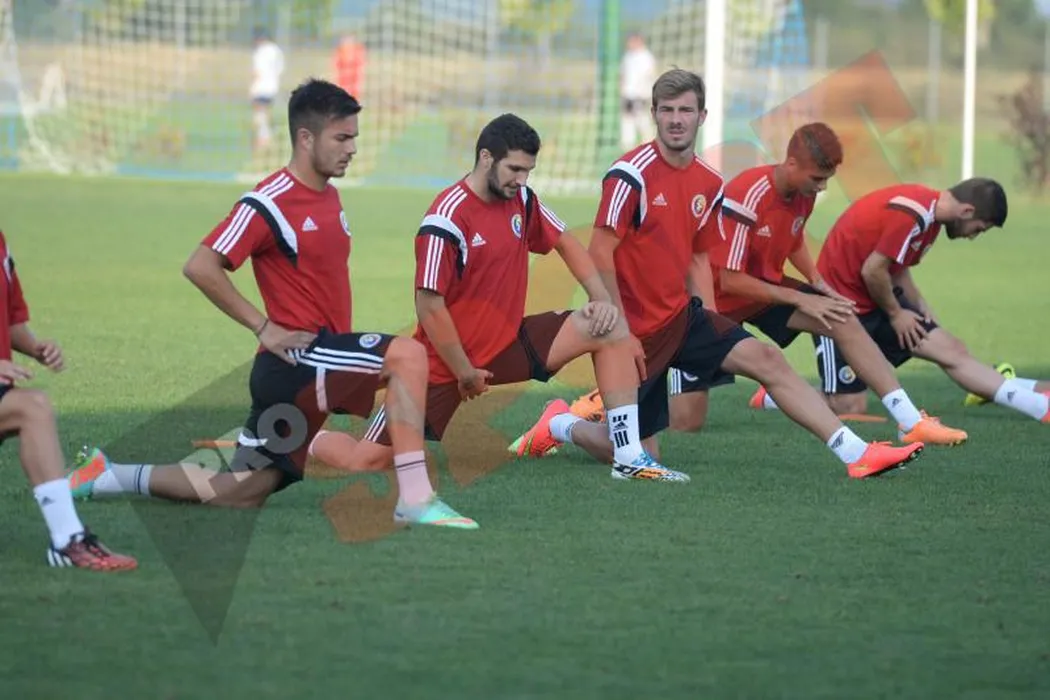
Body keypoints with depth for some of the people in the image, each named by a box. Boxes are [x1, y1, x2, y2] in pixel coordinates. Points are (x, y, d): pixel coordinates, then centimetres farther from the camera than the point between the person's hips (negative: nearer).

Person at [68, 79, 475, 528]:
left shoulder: (329, 196, 14)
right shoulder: (268, 204, -13)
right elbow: (200, 268, -18)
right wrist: (263, 327, -17)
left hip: (323, 359, 9)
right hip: (295, 360, -9)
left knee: (240, 495, 10)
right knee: (408, 354, -25)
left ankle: (107, 477, 21)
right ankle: (416, 500, -28)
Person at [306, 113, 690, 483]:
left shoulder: (521, 200, 0)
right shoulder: (448, 219, -23)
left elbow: (565, 243, 15)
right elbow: (429, 307, -23)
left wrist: (602, 300, 1)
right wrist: (464, 373, -16)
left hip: (508, 343, 7)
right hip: (449, 359, -7)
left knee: (613, 329, -5)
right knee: (366, 461, -12)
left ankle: (629, 458, -6)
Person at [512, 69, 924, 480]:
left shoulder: (708, 185, 7)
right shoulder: (632, 175, -16)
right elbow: (600, 254, -17)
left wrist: (707, 320, 7)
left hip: (681, 316, 6)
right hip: (635, 327, -6)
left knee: (766, 360, -12)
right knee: (639, 455, -3)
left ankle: (855, 453, -15)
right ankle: (560, 427, 25)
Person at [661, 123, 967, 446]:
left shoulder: (804, 193, -7)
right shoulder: (749, 197, -30)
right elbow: (730, 280, -27)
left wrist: (816, 280, -3)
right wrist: (800, 299, -23)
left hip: (767, 286, 7)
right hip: (718, 299, -7)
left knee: (844, 321, -16)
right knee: (687, 421, -10)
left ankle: (911, 422, -18)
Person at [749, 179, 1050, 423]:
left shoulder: (929, 209, 6)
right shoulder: (912, 214, -26)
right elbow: (872, 270, -23)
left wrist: (920, 307, 1)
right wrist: (895, 314, -7)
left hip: (877, 300, 9)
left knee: (952, 352, -4)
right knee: (850, 409, -9)